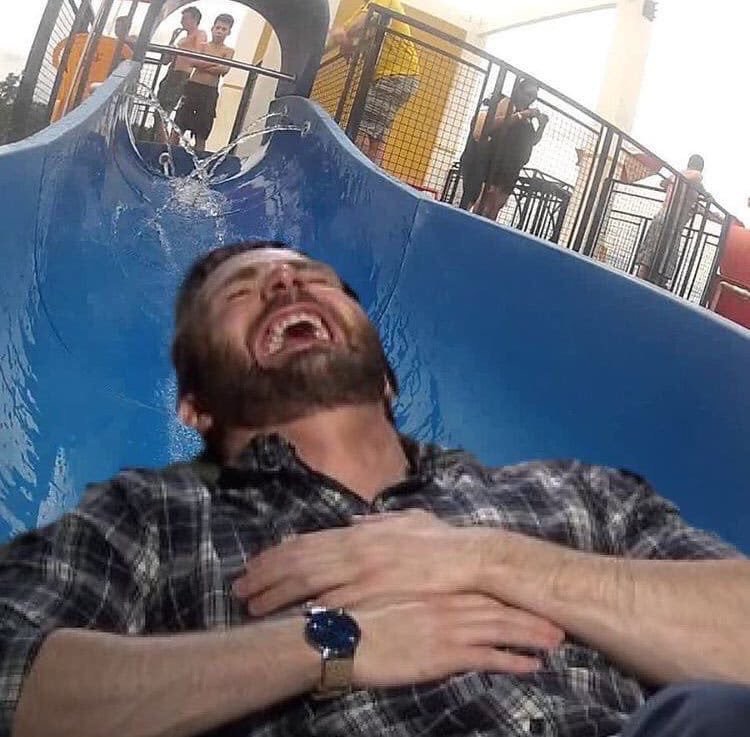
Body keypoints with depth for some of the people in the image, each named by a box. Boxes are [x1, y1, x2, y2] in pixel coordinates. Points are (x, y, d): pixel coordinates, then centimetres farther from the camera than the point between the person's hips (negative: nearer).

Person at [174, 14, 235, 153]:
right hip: (192, 87, 0)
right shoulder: (203, 45, 7)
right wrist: (215, 63, -11)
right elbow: (193, 61, -10)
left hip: (210, 93, 0)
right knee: (178, 126, -4)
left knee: (202, 133, 2)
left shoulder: (228, 51, 6)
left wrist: (203, 65, -11)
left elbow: (224, 70, -11)